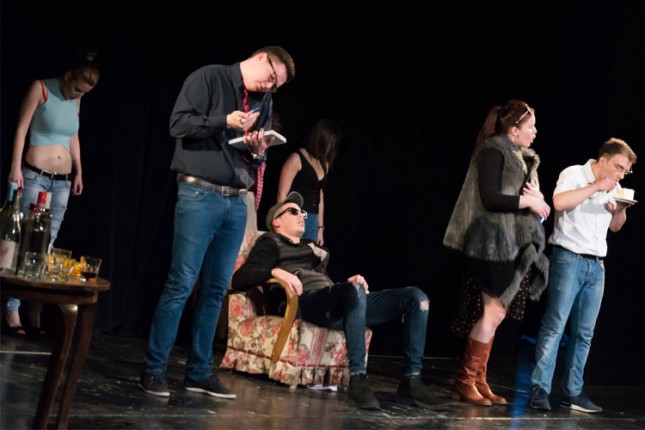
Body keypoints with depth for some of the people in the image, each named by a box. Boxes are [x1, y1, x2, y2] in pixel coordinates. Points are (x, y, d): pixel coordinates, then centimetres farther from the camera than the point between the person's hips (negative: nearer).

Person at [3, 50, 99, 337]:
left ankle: (35, 313, 4)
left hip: (63, 181, 5)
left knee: (46, 246, 3)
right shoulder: (41, 88, -6)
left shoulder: (76, 99, 10)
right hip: (34, 175, -5)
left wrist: (79, 170, 19)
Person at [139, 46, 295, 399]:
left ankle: (199, 373, 13)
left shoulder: (264, 101, 16)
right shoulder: (209, 78, -3)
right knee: (181, 284, -8)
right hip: (199, 195, -6)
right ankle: (153, 369, -1)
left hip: (237, 202, 7)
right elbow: (179, 123, -11)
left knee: (216, 289, 6)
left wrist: (258, 152, -2)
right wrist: (226, 122, -17)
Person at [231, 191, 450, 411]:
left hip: (336, 303, 8)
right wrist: (275, 271, -18)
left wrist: (350, 282, 7)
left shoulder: (312, 247, 35)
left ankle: (411, 379, -14)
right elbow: (239, 278, -1)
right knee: (354, 289, -41)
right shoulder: (271, 244, 14)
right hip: (306, 302, -8)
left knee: (416, 297, -6)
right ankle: (358, 377, -40)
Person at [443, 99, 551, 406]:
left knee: (493, 314, 9)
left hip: (510, 245, 9)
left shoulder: (522, 159, 17)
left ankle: (478, 381, 14)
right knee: (494, 312, -10)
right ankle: (465, 382, -2)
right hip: (493, 244, -9)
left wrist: (536, 197, -6)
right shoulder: (493, 152, -11)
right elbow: (489, 198, -20)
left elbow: (529, 193, 16)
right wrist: (527, 201, -14)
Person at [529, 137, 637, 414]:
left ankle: (572, 392, 11)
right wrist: (596, 187, -22)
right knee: (554, 326, -10)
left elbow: (615, 227, 23)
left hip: (596, 265, 7)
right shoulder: (574, 174, -6)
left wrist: (622, 209, 2)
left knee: (584, 333, 6)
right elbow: (559, 202, -25)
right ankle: (540, 389, -8)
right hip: (569, 259, -7)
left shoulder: (613, 188, 14)